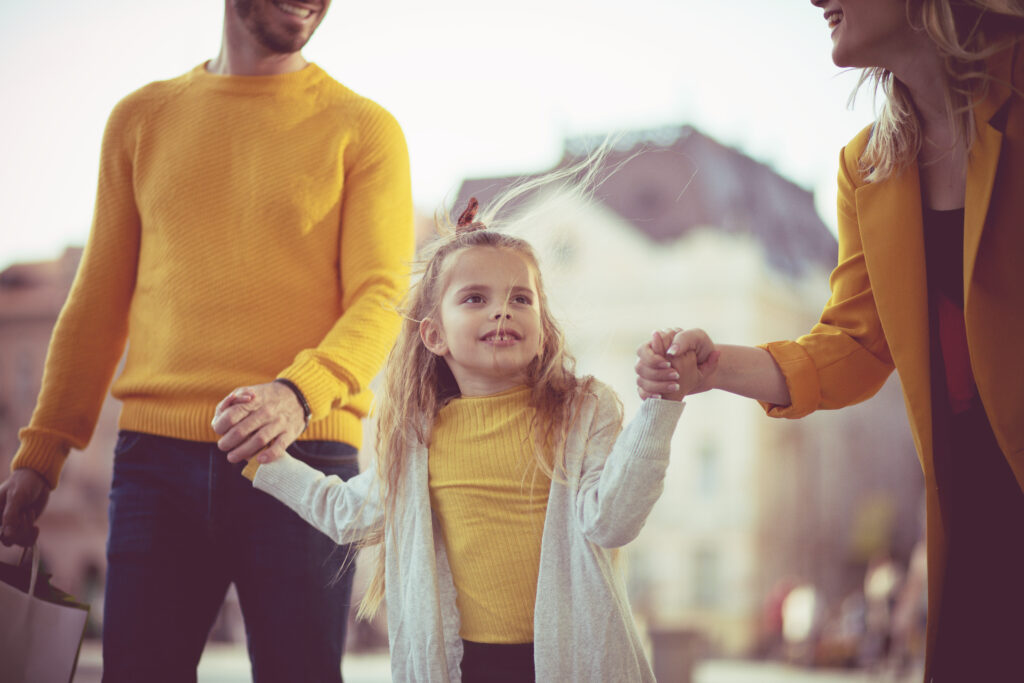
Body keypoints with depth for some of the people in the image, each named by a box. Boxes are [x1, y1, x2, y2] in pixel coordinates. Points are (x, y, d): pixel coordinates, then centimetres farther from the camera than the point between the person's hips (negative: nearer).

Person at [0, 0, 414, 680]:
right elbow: (99, 303, 17)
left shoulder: (364, 129, 6)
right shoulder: (141, 119, 15)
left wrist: (301, 393, -24)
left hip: (300, 455, -2)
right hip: (157, 459, 2)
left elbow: (382, 297, -4)